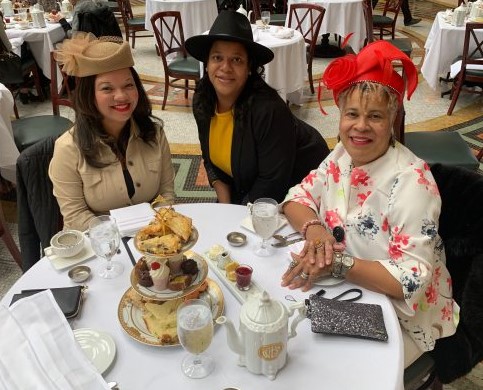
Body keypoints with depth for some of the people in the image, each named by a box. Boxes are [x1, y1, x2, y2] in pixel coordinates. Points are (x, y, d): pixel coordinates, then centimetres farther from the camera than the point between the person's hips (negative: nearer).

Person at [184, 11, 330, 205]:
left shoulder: (269, 109, -31)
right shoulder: (201, 101, -11)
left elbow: (273, 183, -27)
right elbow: (211, 160, 1)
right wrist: (225, 206, -9)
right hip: (246, 187, 5)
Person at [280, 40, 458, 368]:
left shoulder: (410, 181, -25)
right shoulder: (342, 156, -5)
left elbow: (411, 279, -27)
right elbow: (297, 197, 1)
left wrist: (337, 263, -35)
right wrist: (313, 228, -20)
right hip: (345, 294, 6)